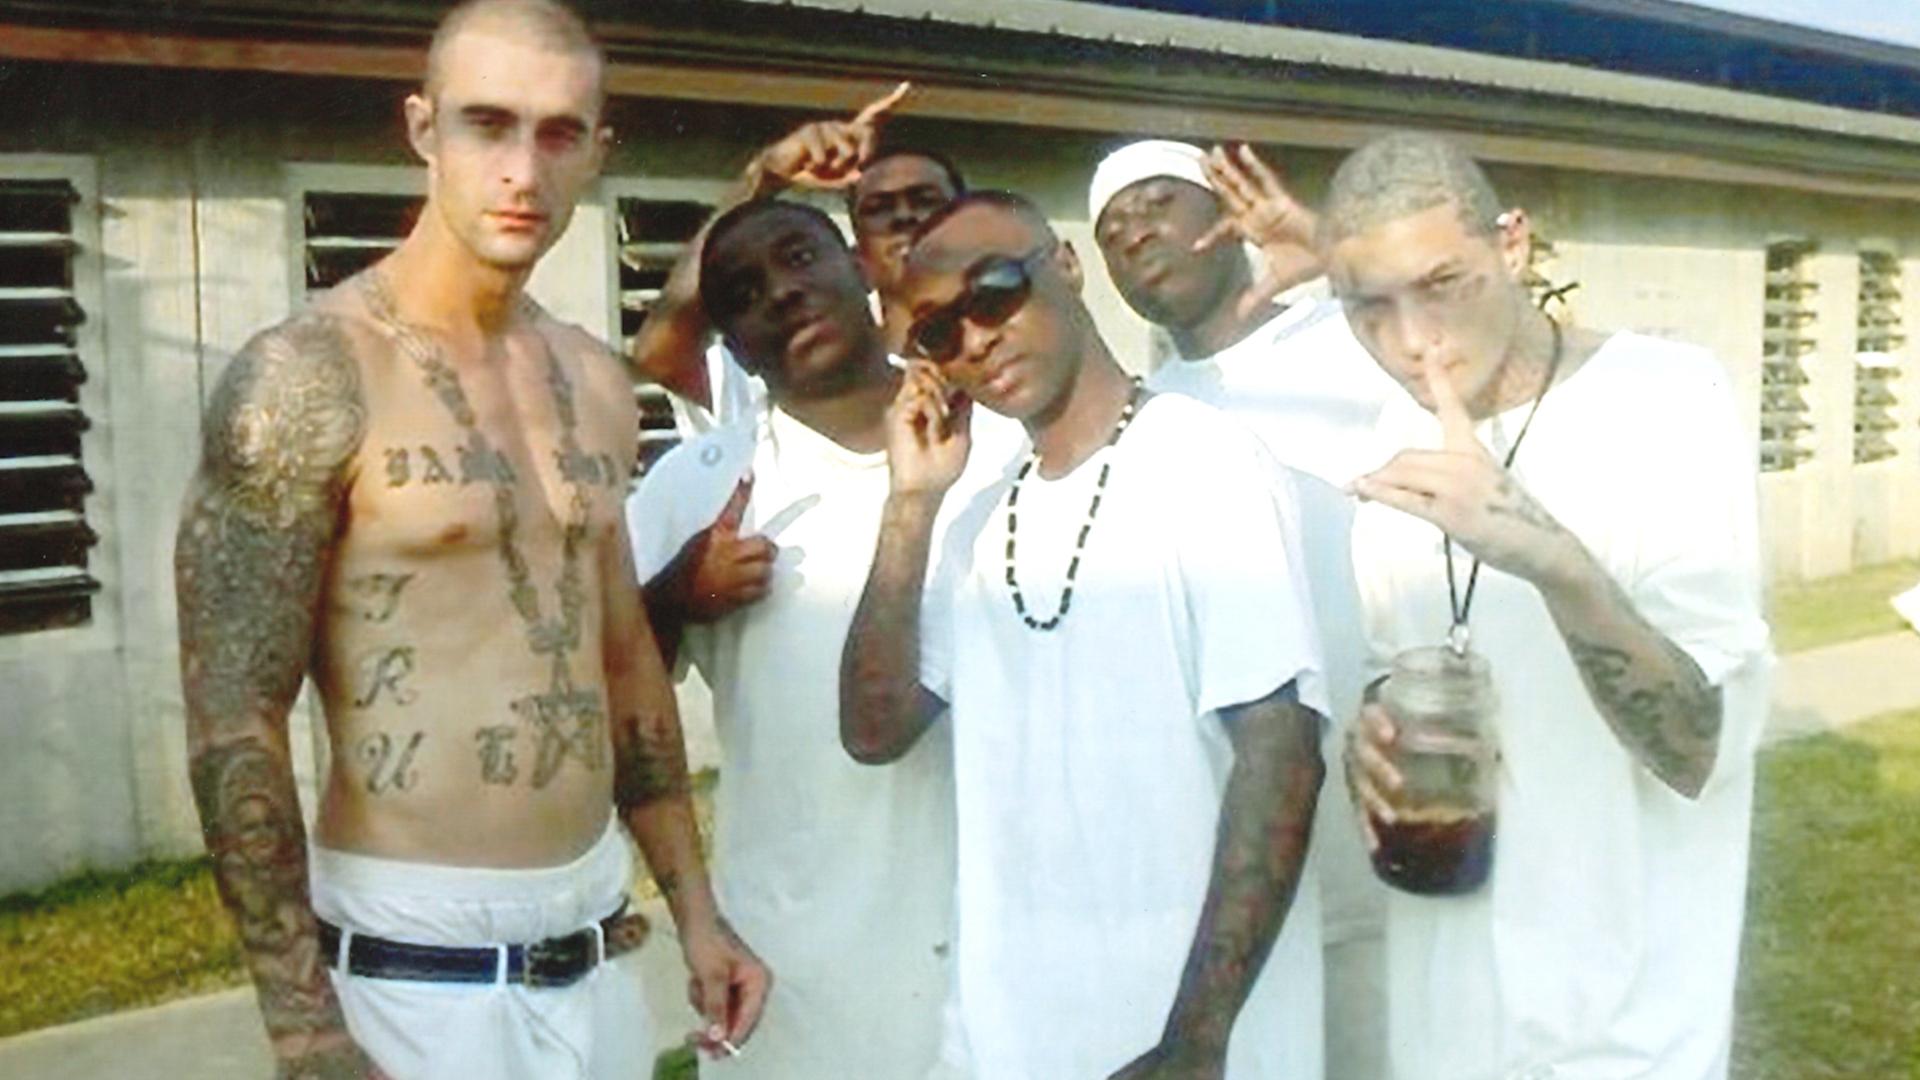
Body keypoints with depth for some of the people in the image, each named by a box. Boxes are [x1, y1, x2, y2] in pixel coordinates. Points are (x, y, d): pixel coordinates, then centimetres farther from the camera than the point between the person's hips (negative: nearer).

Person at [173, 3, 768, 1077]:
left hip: (594, 940, 6)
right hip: (416, 961, -6)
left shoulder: (599, 383, 5)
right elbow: (233, 726, -14)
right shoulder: (305, 377, -13)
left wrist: (695, 905, 14)